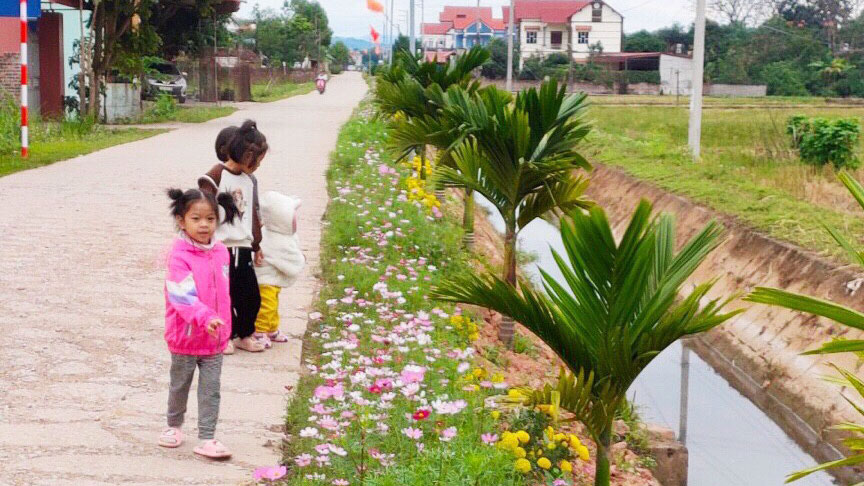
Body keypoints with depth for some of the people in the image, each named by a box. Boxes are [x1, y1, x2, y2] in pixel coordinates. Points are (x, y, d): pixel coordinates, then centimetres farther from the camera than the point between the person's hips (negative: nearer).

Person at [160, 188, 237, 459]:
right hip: (186, 336, -4)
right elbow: (182, 296, -29)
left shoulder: (220, 252, 0)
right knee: (179, 386, 16)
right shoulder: (179, 256, -19)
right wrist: (205, 318, -41)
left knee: (211, 389, 4)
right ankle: (174, 426, 38)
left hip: (215, 337, 4)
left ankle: (206, 439, 10)